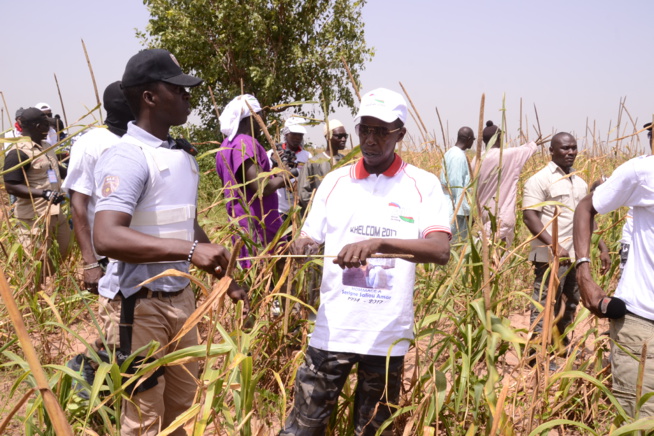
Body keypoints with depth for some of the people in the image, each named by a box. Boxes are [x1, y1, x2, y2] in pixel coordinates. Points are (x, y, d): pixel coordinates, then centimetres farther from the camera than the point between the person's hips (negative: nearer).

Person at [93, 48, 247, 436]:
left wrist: (226, 281, 20)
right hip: (144, 304, -8)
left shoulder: (184, 156, 10)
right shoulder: (128, 157, -18)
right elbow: (106, 238, -32)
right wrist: (189, 250, -39)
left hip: (184, 298, 8)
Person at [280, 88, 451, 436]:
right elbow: (309, 239, 8)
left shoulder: (422, 185, -4)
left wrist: (378, 243, -31)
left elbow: (441, 250, -17)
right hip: (333, 330, 2)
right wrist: (300, 246, -17)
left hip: (388, 334, -1)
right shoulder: (335, 181, 5)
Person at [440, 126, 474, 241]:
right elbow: (457, 185, -19)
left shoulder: (450, 153, 14)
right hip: (457, 209, -10)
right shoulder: (459, 156, -14)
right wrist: (466, 210, -16)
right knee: (457, 240, -6)